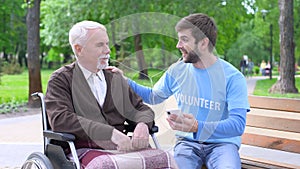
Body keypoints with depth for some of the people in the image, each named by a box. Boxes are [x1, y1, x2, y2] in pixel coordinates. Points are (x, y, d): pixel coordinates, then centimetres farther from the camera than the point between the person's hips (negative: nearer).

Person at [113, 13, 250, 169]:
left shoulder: (232, 77, -10)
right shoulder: (177, 71, 5)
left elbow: (238, 124, -19)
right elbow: (153, 96, 22)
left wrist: (198, 127, -34)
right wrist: (125, 81, 9)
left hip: (221, 142, -3)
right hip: (187, 141, 3)